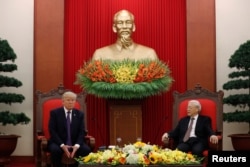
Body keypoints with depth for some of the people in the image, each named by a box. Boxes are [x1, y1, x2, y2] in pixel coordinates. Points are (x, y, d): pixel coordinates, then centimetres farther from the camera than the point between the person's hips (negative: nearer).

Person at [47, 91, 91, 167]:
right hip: (58, 142, -2)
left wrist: (77, 145, -18)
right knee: (55, 150, -36)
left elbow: (82, 132, 1)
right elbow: (52, 131, -8)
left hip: (75, 143, 2)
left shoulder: (80, 114, 7)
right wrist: (62, 145, -21)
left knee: (87, 150, -25)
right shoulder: (55, 113, -1)